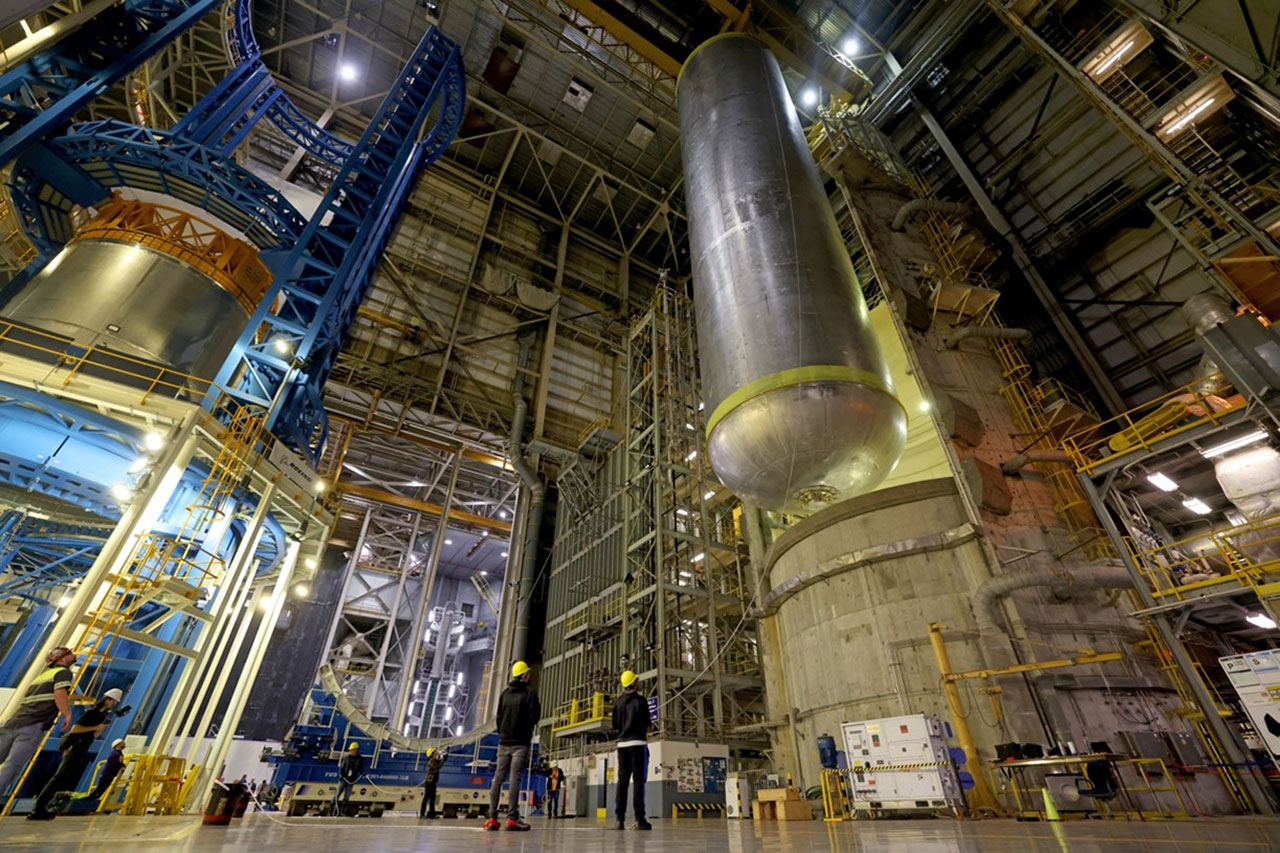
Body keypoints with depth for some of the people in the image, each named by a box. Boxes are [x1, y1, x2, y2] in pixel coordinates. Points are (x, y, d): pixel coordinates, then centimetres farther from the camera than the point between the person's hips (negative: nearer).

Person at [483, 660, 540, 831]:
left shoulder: (505, 693, 10)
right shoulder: (530, 693, -7)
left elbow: (499, 716, 11)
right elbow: (534, 717, -10)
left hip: (504, 742, 5)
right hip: (521, 742, -5)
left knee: (498, 777, 6)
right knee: (515, 777, -7)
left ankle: (492, 817, 4)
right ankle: (512, 817, -10)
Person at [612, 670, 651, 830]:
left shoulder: (618, 702, 5)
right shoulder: (640, 700, -6)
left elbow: (615, 725, 10)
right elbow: (647, 723, -5)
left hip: (622, 744, 4)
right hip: (638, 743, -4)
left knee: (622, 781, 7)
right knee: (638, 781, -2)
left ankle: (620, 819, 6)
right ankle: (639, 819, -6)